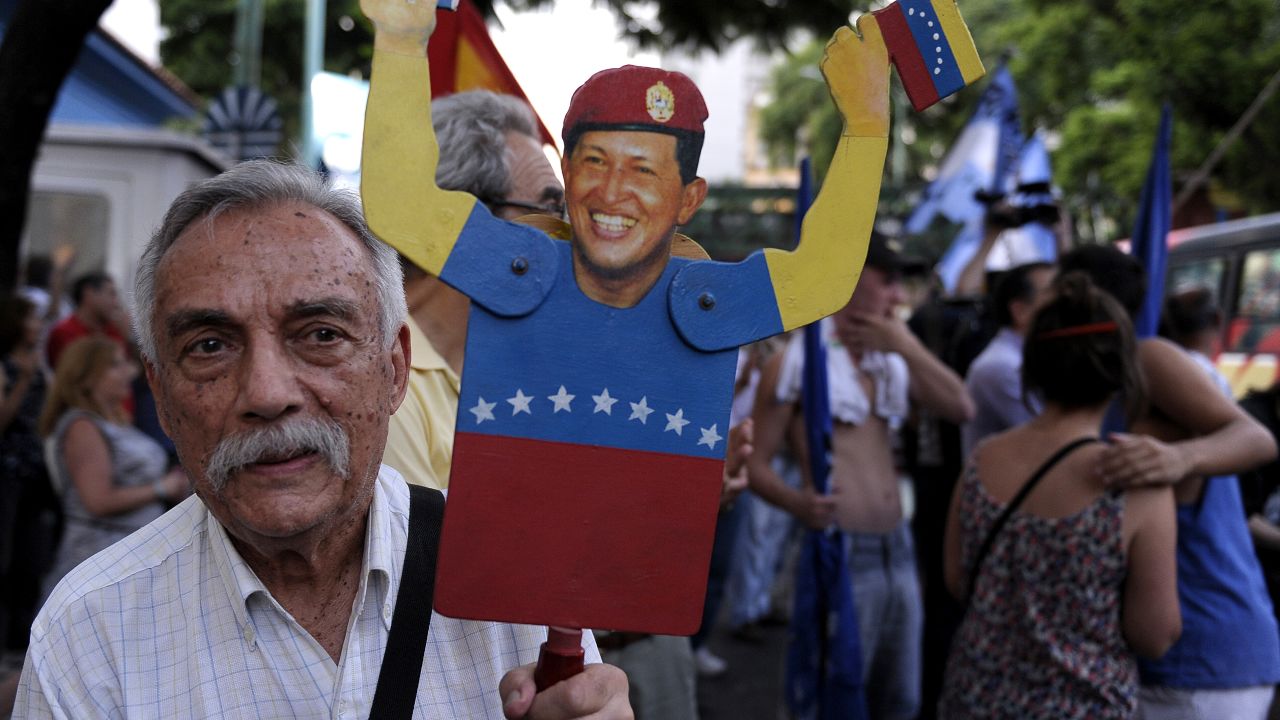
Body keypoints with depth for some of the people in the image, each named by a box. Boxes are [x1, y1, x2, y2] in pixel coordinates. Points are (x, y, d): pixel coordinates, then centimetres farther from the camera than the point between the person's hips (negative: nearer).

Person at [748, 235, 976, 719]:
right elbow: (755, 463, -10)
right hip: (840, 553, -7)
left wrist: (907, 346, -4)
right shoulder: (796, 362, -8)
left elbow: (961, 409, 3)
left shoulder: (891, 360, 15)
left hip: (896, 549, 7)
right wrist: (797, 502, -30)